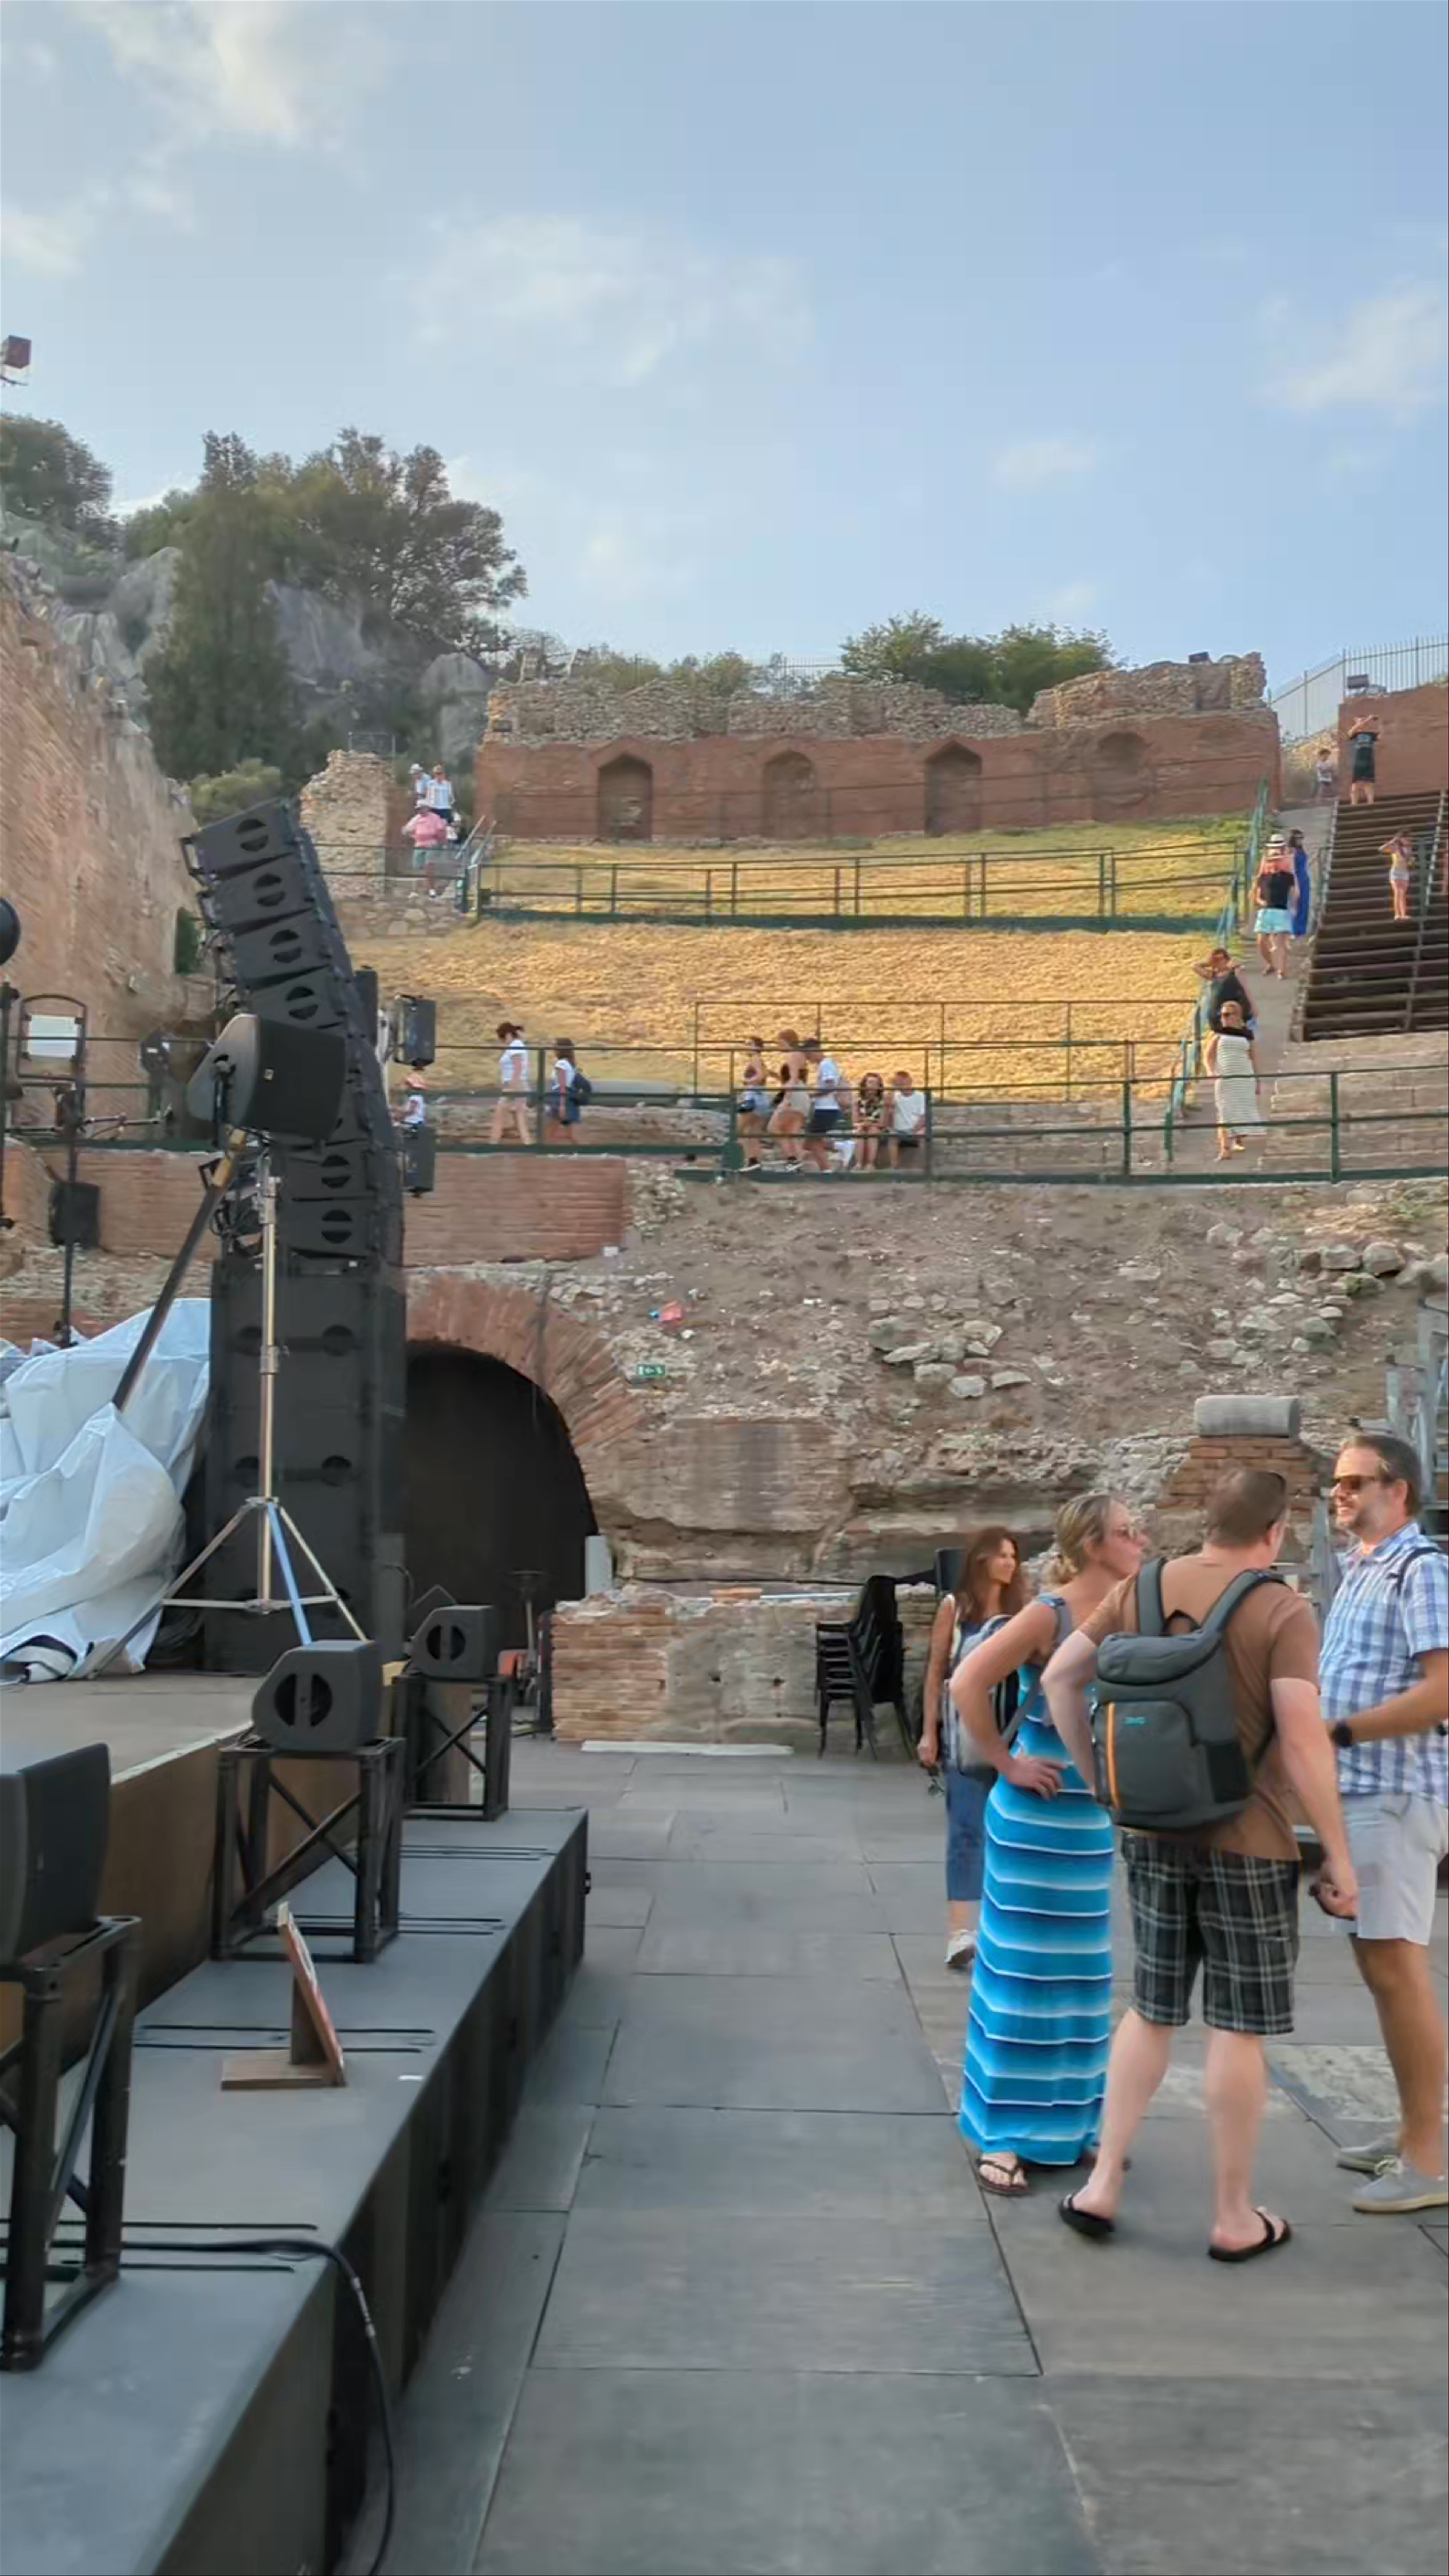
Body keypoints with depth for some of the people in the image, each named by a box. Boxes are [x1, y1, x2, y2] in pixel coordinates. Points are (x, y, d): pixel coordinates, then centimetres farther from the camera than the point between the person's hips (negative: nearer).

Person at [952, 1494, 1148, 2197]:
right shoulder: (1048, 1614, -16)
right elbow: (967, 1684, -23)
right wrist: (1006, 1764, -16)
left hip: (1092, 1817, 7)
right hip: (1036, 1815, -7)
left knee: (1079, 1973, 15)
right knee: (1022, 1970, 1)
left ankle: (1070, 2122, 28)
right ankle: (1000, 2135, 11)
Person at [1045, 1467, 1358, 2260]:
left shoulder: (1139, 1590, 2)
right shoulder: (1282, 1612, -14)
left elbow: (1059, 1678, 5)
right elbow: (1303, 1742, -19)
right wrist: (1339, 1856, -10)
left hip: (1151, 1832, 5)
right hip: (1246, 1840, -5)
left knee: (1152, 2009, 18)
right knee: (1238, 2026, 7)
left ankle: (1102, 2184, 20)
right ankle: (1234, 2218, 19)